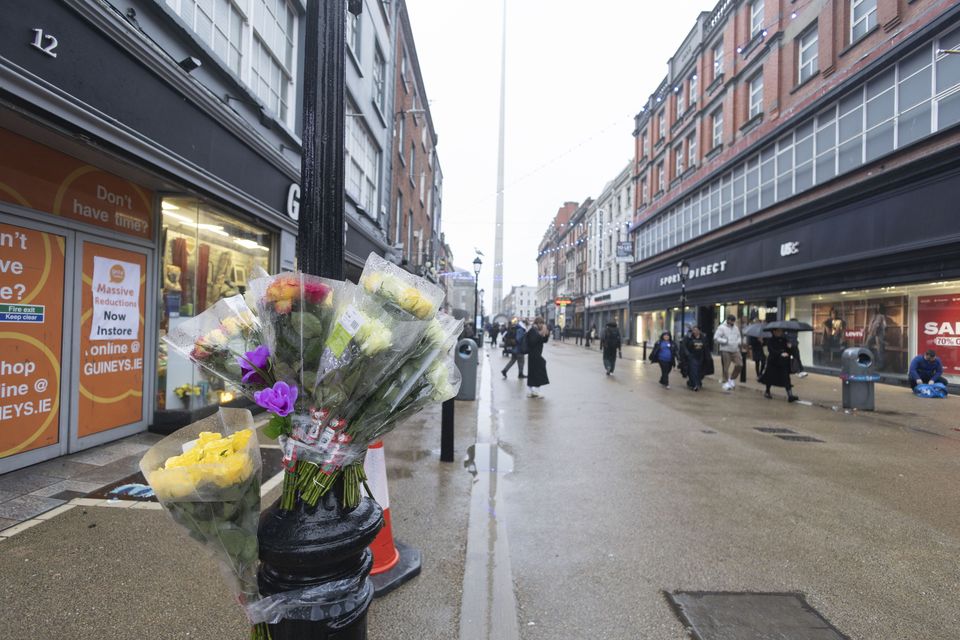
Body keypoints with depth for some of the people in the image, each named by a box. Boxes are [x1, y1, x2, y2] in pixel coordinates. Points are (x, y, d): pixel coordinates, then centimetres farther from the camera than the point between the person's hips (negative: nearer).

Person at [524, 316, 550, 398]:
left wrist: (546, 334, -1)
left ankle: (529, 392, 17)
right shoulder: (533, 330, -14)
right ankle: (536, 392, -1)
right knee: (537, 373, -6)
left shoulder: (536, 330, 16)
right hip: (534, 355, -10)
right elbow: (532, 341, -26)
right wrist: (541, 334, -27)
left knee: (532, 373, 12)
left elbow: (544, 340, 17)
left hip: (536, 355, 10)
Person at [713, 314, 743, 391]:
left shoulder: (736, 328, 14)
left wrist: (739, 342, 5)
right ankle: (726, 382, 11)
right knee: (725, 367, -2)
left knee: (739, 364, -5)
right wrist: (725, 341, -16)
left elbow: (739, 336, 26)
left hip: (735, 350, 6)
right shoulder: (722, 327, -5)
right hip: (725, 351, -5)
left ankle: (732, 378, 16)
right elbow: (716, 338, -10)